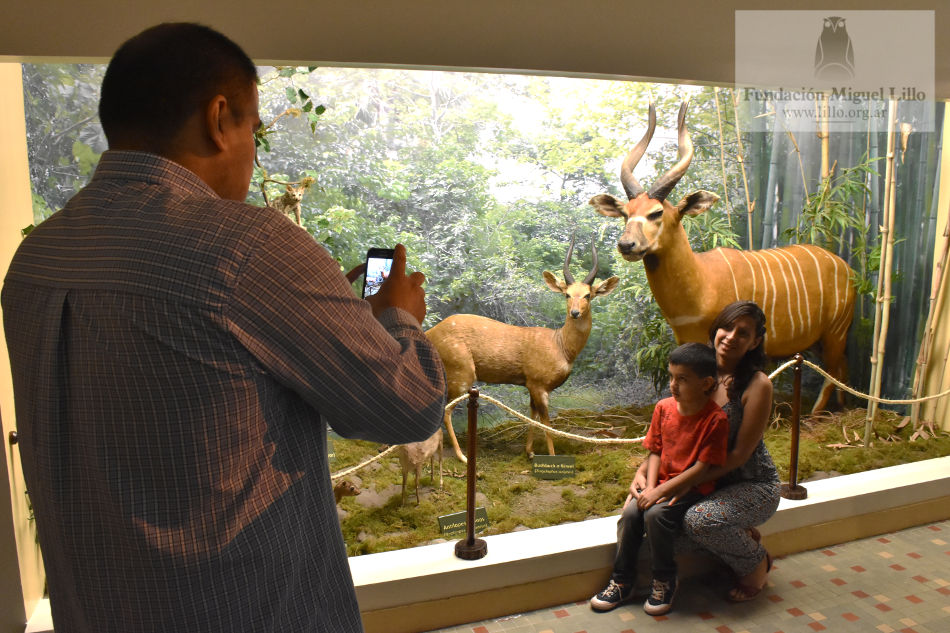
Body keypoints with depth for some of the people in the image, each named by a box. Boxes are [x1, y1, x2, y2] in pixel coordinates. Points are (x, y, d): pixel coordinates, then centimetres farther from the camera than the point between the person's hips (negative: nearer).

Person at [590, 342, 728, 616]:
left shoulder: (714, 419, -16)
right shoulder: (664, 407, 1)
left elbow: (702, 468, -18)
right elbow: (655, 451, 6)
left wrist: (661, 491, -21)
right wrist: (650, 486, -10)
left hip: (691, 488, -5)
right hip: (661, 484, 5)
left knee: (656, 514, -29)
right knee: (630, 512, -19)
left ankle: (665, 581, -4)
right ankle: (622, 581, -1)